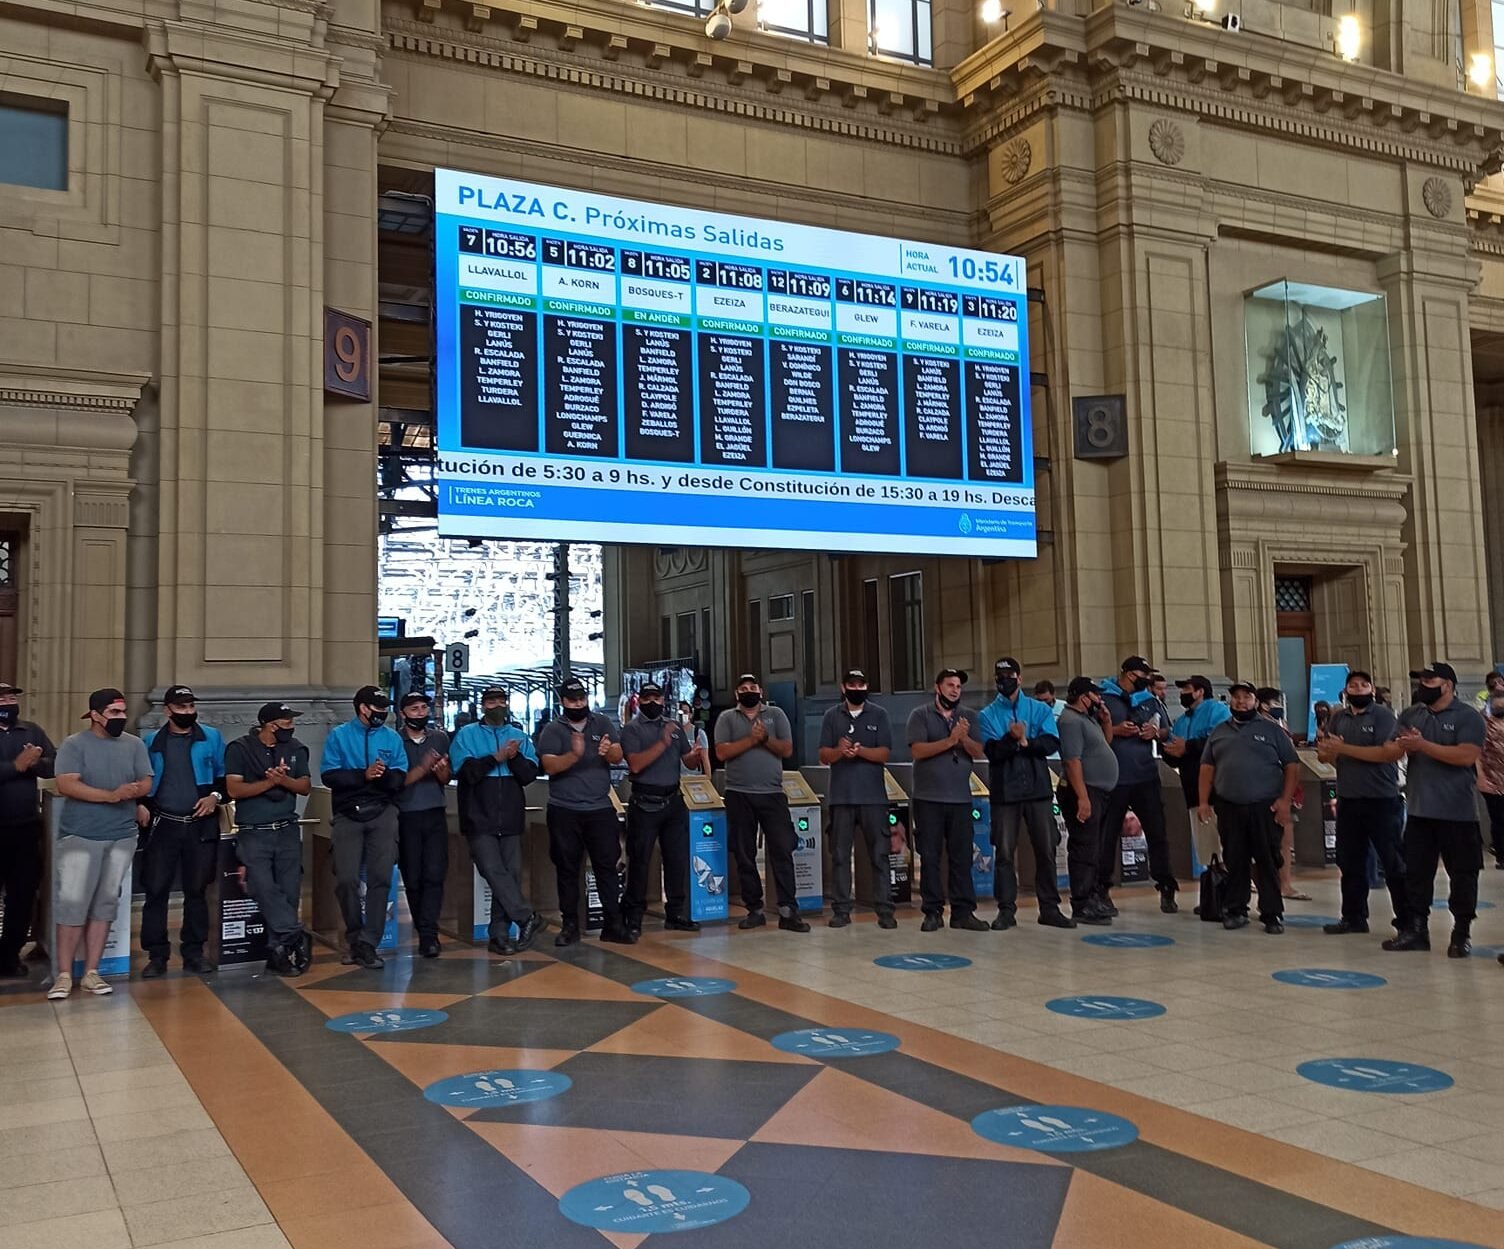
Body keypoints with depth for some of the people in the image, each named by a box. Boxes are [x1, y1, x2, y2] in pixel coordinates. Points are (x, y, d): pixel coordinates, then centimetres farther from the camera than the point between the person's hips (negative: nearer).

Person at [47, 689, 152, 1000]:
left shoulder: (134, 745, 7)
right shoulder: (74, 745, -5)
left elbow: (146, 783, 4)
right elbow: (66, 785, -16)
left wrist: (133, 791, -19)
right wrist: (110, 795, -22)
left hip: (122, 837, 4)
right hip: (80, 836, -4)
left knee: (105, 903, 7)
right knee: (72, 903, -6)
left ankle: (91, 973, 14)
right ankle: (64, 975, 2)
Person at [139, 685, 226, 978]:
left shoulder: (211, 738, 5)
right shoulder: (153, 742, 9)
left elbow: (227, 776, 7)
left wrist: (216, 796, -9)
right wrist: (140, 805, -2)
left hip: (201, 825, 0)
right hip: (163, 825, 1)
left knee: (197, 890, 6)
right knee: (156, 889, -3)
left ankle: (194, 952, 16)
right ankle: (156, 955, 4)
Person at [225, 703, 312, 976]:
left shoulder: (295, 749, 10)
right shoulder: (240, 749, -1)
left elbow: (305, 786, 7)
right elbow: (233, 789, -9)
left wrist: (284, 780, -11)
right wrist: (270, 782, -15)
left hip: (287, 831, 3)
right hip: (253, 833, -3)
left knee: (289, 892, -1)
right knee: (264, 888, -16)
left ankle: (280, 950, 6)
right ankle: (296, 936, -10)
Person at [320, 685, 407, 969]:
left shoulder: (392, 738, 8)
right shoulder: (339, 736, 3)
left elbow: (400, 778, 0)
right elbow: (329, 775, -9)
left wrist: (383, 775, -20)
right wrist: (363, 775, -19)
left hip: (382, 815, 1)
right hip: (348, 815, -1)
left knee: (380, 879, -4)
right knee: (346, 880, -2)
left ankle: (368, 944, 1)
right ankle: (355, 939, 18)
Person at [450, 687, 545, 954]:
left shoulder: (520, 737, 11)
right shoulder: (466, 735, 4)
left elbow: (530, 775, 2)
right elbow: (465, 771, -10)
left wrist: (514, 757, -16)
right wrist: (496, 757, -16)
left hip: (511, 819, 3)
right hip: (479, 819, -3)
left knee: (511, 874, 1)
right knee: (494, 872, -14)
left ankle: (499, 935, 7)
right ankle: (528, 919, -4)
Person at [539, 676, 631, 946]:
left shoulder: (602, 723, 6)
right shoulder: (552, 730, -1)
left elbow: (619, 756, -4)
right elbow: (549, 766, -14)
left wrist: (609, 751, -28)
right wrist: (575, 754, -31)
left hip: (600, 808, 1)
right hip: (564, 811, -1)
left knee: (607, 865, 2)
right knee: (567, 868, 6)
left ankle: (613, 924, 6)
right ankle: (570, 925, 14)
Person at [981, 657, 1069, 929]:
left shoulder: (1040, 709, 8)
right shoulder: (988, 714, 5)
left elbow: (1051, 743, -5)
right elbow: (992, 751, -9)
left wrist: (1025, 742, -17)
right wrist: (1012, 739, -26)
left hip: (1038, 788, 1)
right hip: (1004, 791, -1)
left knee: (1046, 849, 3)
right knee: (1004, 851, -1)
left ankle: (1049, 908, 12)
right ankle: (1006, 909, 5)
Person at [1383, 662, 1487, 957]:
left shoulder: (1467, 717, -7)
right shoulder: (1410, 715, 11)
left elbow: (1467, 756, -20)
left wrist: (1423, 745, -20)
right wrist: (1404, 746, -11)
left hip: (1457, 811, -5)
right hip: (1419, 810, 5)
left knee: (1462, 873, 4)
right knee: (1416, 871, 8)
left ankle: (1462, 933, 14)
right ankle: (1417, 929, 16)